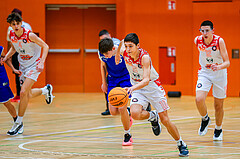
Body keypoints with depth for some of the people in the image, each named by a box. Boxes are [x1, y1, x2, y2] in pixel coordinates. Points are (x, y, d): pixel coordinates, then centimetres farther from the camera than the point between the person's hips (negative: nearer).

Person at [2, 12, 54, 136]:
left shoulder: (29, 35, -25)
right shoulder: (11, 35, -8)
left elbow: (45, 46, -17)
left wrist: (42, 62, -26)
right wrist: (6, 57, -3)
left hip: (34, 65, -6)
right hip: (23, 65, 6)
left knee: (23, 92, -17)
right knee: (27, 95, 13)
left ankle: (19, 122, -5)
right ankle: (45, 90, 45)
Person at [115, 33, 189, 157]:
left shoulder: (144, 57, -31)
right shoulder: (124, 53, -16)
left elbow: (146, 80, -43)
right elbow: (121, 42, 9)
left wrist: (133, 88, -58)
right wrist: (118, 54, 20)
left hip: (153, 87, -4)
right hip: (137, 88, 4)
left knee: (165, 120, -3)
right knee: (135, 114, -25)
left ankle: (181, 145, 18)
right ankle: (152, 117, 9)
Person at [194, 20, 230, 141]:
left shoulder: (219, 41, -22)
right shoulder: (197, 40, -12)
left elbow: (227, 62, -23)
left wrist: (218, 67, -44)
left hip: (219, 74, -2)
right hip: (204, 73, 2)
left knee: (218, 105, 8)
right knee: (199, 99, -22)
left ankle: (218, 129, 33)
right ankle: (205, 119, 8)